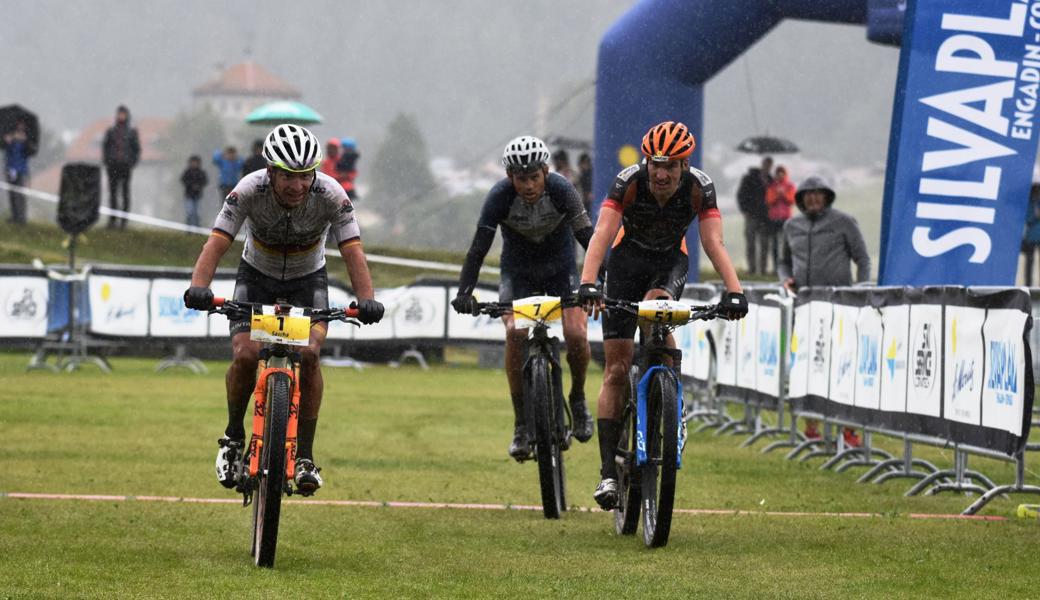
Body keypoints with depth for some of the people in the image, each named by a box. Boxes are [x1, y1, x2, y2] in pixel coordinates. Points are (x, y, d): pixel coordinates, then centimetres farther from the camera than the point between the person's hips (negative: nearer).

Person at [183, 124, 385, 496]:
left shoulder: (330, 195, -27)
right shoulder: (250, 191, -29)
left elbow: (353, 250, -32)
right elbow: (217, 243, -34)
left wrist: (366, 299, -49)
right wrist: (198, 287, -52)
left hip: (308, 277, 0)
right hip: (257, 274, 0)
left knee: (309, 352, -24)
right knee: (245, 354, -21)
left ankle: (304, 455, -14)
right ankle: (233, 437, 6)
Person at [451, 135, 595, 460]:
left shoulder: (561, 190, -26)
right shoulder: (500, 197, -25)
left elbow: (587, 236, -28)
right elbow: (478, 248, -28)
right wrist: (464, 293, -40)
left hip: (560, 268, 0)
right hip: (518, 271, 0)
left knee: (576, 334, -21)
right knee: (515, 332, -24)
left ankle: (577, 398, 10)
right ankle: (521, 425, -14)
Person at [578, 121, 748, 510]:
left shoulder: (700, 188, -24)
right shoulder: (629, 182, -27)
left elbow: (713, 243, -30)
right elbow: (602, 234, -36)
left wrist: (734, 291, -45)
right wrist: (587, 284, -51)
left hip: (671, 261, 0)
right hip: (628, 259, 0)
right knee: (616, 370, -7)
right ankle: (608, 470, -4)